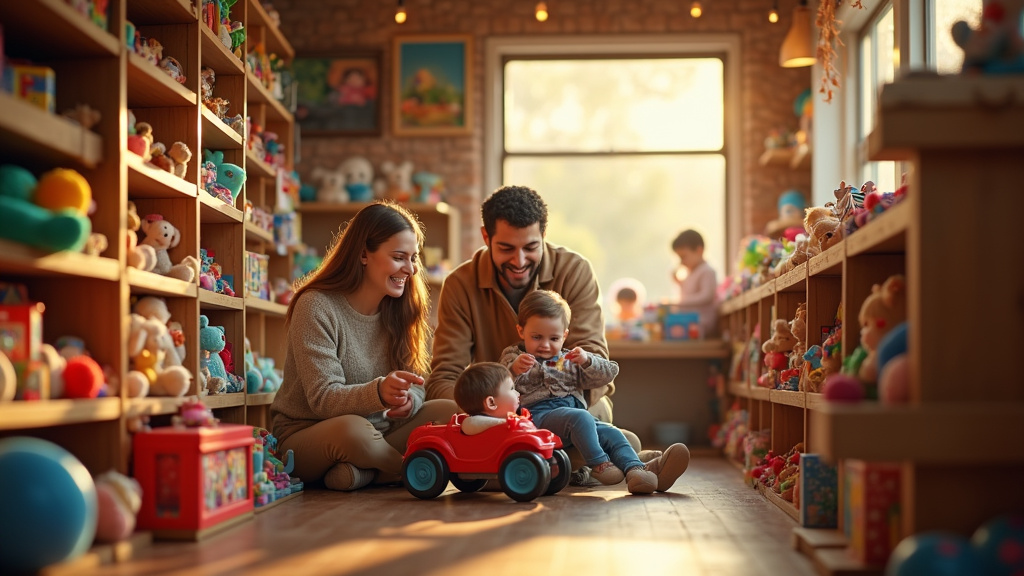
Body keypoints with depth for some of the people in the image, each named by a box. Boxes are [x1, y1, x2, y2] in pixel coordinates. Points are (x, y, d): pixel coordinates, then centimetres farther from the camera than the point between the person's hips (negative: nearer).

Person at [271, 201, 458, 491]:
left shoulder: (398, 309, 6)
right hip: (305, 439, -6)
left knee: (451, 412, -14)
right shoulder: (316, 307, -15)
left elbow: (414, 387, 1)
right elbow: (322, 399, -22)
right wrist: (378, 393, -42)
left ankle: (365, 472, -23)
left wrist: (408, 400, -25)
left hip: (377, 433, 6)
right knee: (353, 429, -38)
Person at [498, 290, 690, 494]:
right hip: (538, 414, -5)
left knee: (611, 433, -20)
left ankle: (635, 469, -37)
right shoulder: (513, 357, 15)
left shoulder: (570, 361, 26)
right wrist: (514, 370, -25)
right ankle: (598, 464, -39)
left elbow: (607, 374, 19)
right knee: (580, 417, -34)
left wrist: (587, 362, -2)